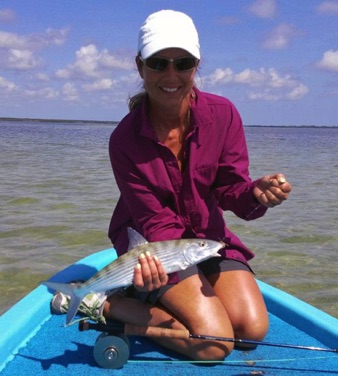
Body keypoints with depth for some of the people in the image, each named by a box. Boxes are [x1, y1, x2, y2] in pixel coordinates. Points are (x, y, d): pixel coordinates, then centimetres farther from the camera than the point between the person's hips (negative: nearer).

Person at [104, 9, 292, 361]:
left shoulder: (222, 113, -12)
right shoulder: (124, 139, -20)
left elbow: (230, 189, -10)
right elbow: (157, 222, -18)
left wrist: (256, 193, -34)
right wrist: (161, 268, -38)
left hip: (208, 234, 5)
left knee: (253, 329, -9)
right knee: (214, 343, -19)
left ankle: (160, 297, 10)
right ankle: (114, 303, -2)